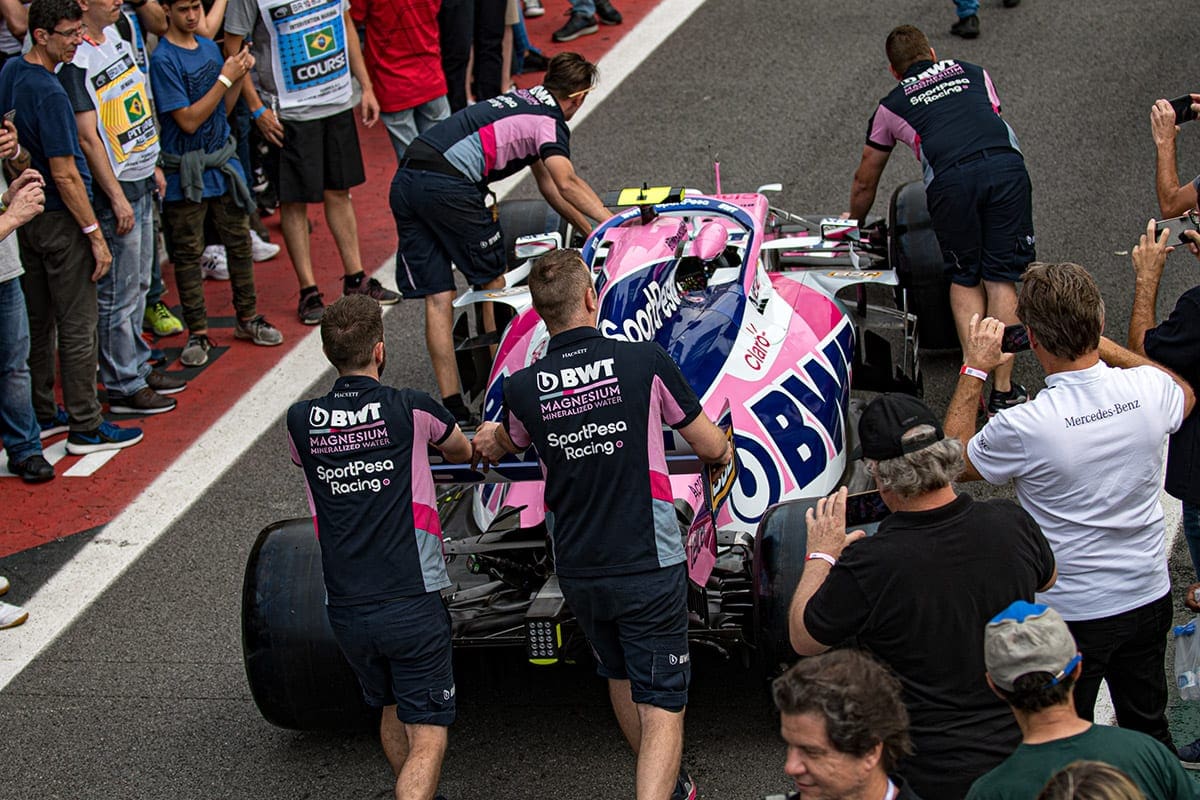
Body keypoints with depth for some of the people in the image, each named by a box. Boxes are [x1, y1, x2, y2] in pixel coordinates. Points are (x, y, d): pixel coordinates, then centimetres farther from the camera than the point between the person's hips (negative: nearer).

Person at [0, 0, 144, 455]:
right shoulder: (49, 94, -23)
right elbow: (65, 175, -22)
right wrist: (95, 234, -17)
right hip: (60, 220, -9)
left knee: (37, 321, 17)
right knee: (77, 327, 0)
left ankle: (40, 413, 27)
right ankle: (86, 427, 5)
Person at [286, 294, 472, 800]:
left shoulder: (300, 422, 2)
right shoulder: (411, 410, -5)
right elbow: (462, 451, 18)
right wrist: (483, 441, 44)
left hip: (345, 609, 4)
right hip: (412, 603, -4)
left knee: (391, 712, 26)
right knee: (428, 737, -1)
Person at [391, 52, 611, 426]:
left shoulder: (523, 101, 29)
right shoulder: (551, 119, 4)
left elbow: (547, 183, 35)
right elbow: (566, 184, -14)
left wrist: (590, 230, 36)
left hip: (405, 180, 8)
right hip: (449, 183, -8)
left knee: (437, 298, 6)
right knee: (491, 282, 12)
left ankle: (452, 407, 6)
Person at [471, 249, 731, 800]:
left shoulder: (521, 389, -5)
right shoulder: (645, 362, -12)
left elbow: (507, 444, 22)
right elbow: (713, 447, 1)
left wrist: (488, 440, 47)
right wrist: (722, 452, 27)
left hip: (577, 573, 4)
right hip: (649, 565, -4)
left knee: (620, 676, 27)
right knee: (661, 705, 0)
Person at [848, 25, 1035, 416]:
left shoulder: (891, 105, 29)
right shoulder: (974, 74, 34)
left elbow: (865, 182, 40)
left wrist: (853, 223, 59)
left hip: (951, 178, -1)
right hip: (1006, 166, 1)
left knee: (964, 278, 17)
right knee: (1001, 276, 9)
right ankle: (1003, 390, 4)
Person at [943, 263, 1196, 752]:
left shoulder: (1024, 427, -28)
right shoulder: (1148, 389, -14)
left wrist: (974, 371, -2)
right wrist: (1106, 348, 12)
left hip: (1072, 613, -5)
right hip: (1149, 598, 5)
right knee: (1149, 731, 24)